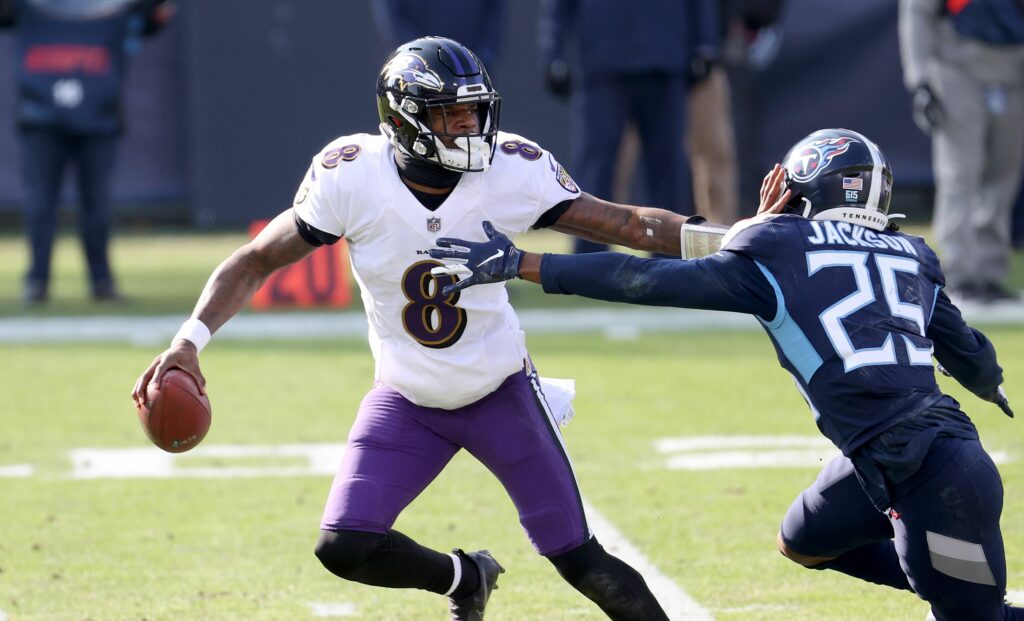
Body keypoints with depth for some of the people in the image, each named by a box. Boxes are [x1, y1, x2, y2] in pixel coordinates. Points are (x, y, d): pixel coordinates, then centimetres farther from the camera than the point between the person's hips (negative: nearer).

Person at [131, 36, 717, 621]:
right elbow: (256, 262, -12)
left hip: (502, 391, -1)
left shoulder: (513, 170, -19)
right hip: (408, 399, 1)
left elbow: (625, 223, -13)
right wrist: (190, 340, -24)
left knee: (580, 562, -2)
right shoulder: (351, 176, -20)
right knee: (345, 546, -10)